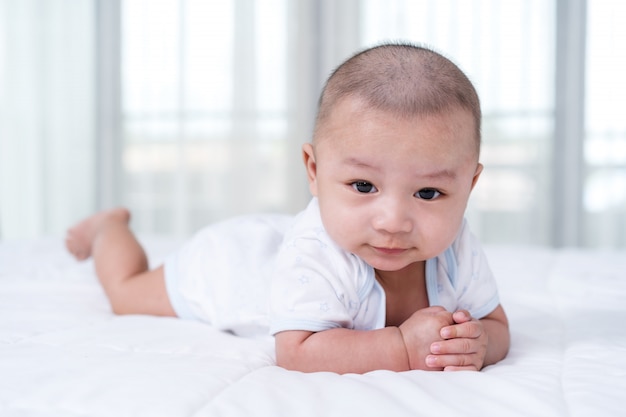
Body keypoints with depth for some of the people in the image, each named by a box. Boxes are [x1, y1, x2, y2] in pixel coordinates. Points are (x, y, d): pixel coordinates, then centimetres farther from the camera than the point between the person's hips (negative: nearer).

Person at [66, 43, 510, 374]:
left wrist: (478, 343, -44)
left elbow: (497, 325, -20)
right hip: (223, 260, -4)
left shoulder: (457, 249, -31)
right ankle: (109, 226, 47)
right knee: (126, 294, 18)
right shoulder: (314, 252, -49)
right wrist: (404, 346, -53)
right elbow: (296, 351, -48)